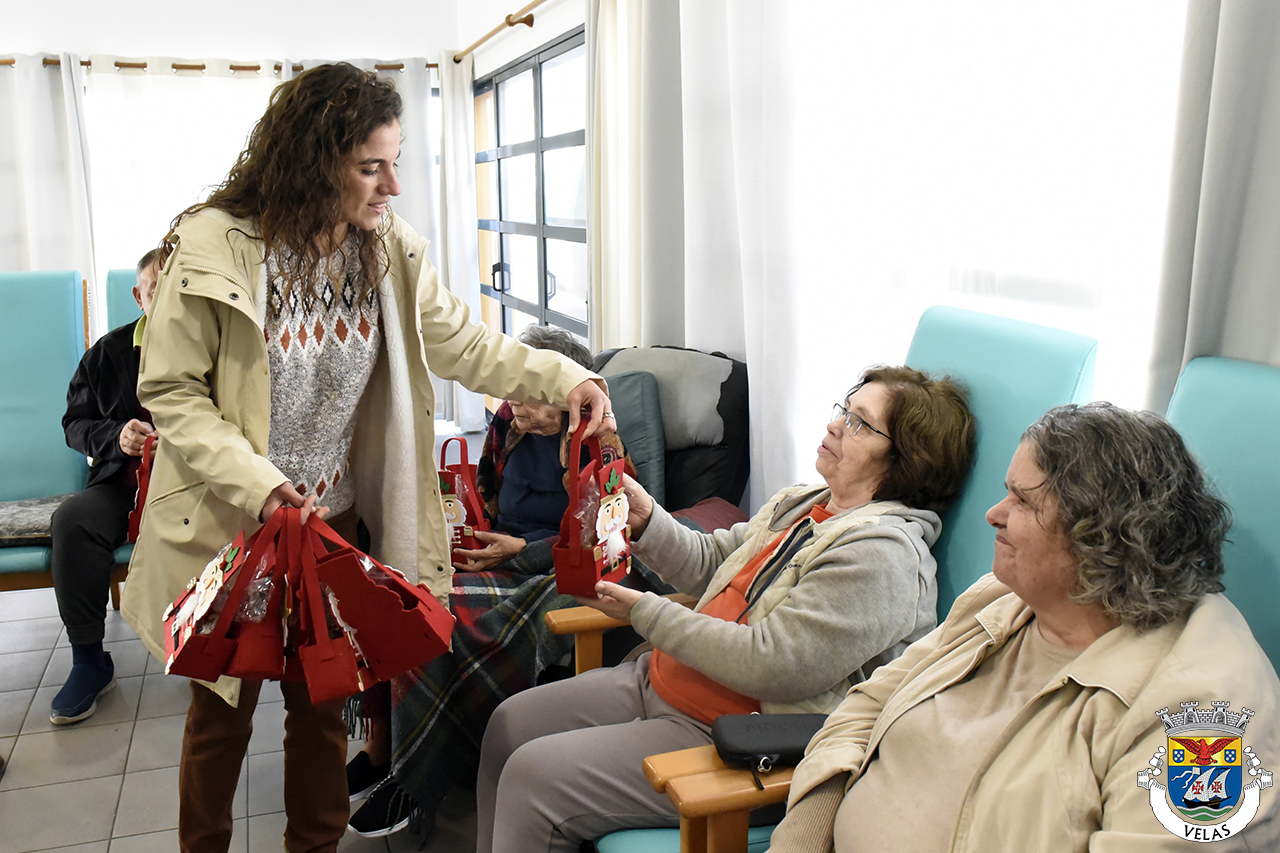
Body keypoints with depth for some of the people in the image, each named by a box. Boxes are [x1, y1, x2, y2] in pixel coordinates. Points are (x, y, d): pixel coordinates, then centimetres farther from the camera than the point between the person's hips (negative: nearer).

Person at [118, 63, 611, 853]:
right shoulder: (214, 246, -19)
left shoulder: (391, 252, -6)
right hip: (230, 526, -3)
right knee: (223, 706, 15)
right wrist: (255, 486, -24)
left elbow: (463, 343, 0)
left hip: (336, 518, 4)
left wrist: (563, 377, -14)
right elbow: (171, 392, -14)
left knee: (323, 699, 17)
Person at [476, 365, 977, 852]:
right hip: (661, 682, 10)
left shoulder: (883, 553, -21)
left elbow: (767, 665, -27)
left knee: (534, 775, -14)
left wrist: (645, 612, -19)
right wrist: (645, 521, -4)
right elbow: (709, 564, 15)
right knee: (511, 722, 8)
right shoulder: (800, 504, 9)